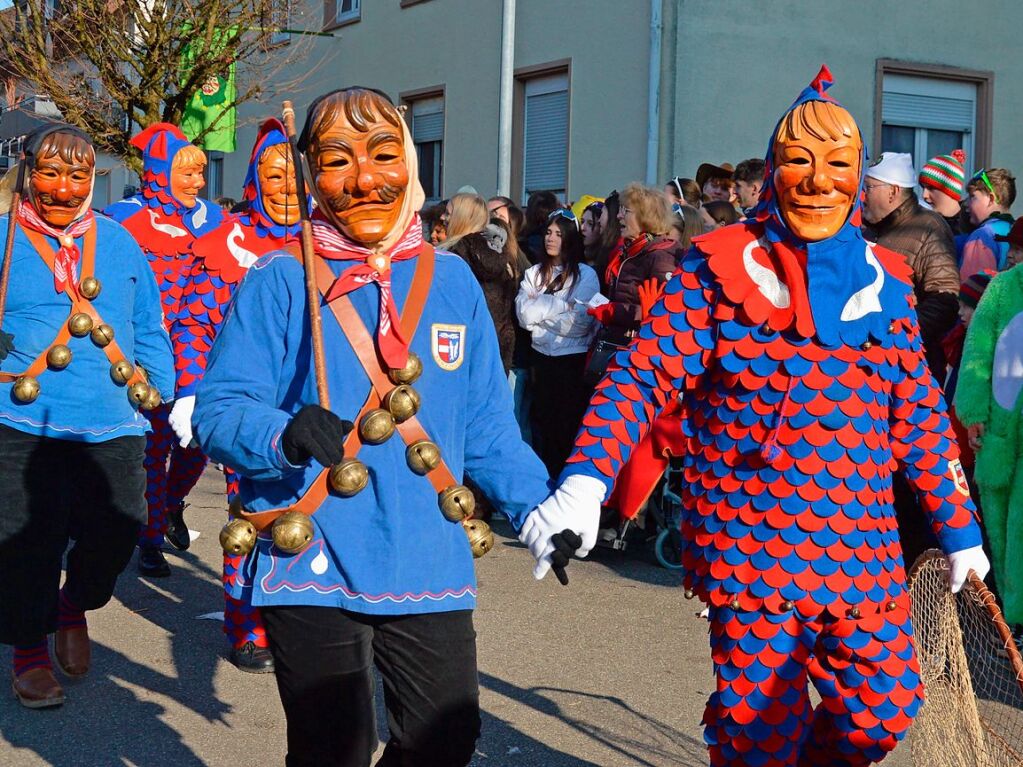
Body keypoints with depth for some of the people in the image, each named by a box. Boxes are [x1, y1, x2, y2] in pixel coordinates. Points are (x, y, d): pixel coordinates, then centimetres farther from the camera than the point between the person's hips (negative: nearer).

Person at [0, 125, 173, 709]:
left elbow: (149, 327, 21)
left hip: (112, 425, 3)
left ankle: (74, 605, 31)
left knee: (119, 529, -1)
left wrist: (160, 387, 12)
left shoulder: (119, 244, 15)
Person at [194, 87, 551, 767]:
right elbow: (218, 411, -10)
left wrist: (539, 507, -2)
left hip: (431, 564, 4)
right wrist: (287, 433, -31)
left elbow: (487, 425, 10)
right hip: (313, 567, -3)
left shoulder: (453, 280, 7)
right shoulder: (280, 281, -4)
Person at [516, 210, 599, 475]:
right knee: (542, 421, 10)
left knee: (568, 424, 2)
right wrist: (561, 305, -13)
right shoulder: (533, 273, 8)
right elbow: (524, 314, -6)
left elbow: (578, 323, -15)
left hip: (572, 359, -4)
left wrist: (540, 310, -7)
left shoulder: (585, 275, -5)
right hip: (541, 355, 4)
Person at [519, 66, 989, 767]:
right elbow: (644, 376, -9)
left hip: (863, 551, 4)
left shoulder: (886, 282, 9)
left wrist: (960, 529, 20)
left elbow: (920, 417, 17)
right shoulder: (723, 266, -3)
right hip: (751, 546, -4)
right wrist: (585, 482, -23)